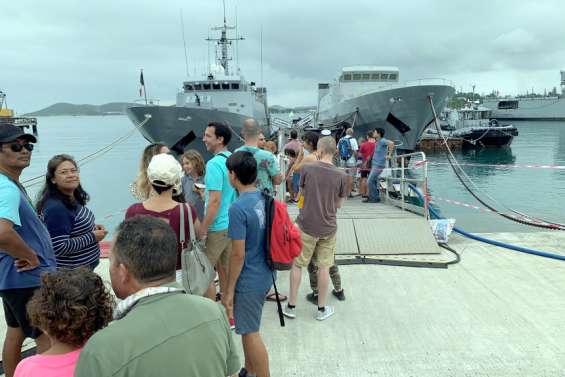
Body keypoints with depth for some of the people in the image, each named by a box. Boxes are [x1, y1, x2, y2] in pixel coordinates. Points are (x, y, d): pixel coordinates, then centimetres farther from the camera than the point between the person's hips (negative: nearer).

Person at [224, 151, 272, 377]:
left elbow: (238, 254, -22)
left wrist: (229, 290, -11)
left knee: (251, 333, 9)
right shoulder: (265, 198, -1)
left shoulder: (238, 208, -24)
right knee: (247, 328, 24)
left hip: (249, 281, -8)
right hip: (265, 275, 8)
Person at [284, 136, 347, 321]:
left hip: (306, 225, -1)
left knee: (297, 264, 13)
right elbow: (339, 204, 4)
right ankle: (321, 309, 24)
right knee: (323, 267, 12)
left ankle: (291, 306, 23)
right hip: (328, 228, 1)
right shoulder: (341, 175, -7)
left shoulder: (307, 168, -10)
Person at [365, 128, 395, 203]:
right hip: (374, 164, 9)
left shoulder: (382, 141, -14)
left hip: (378, 165, -9)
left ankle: (375, 198, -1)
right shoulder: (377, 142, 14)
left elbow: (391, 143, -32)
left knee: (370, 181, -9)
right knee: (373, 182, 12)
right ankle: (371, 197, 18)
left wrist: (389, 155, -26)